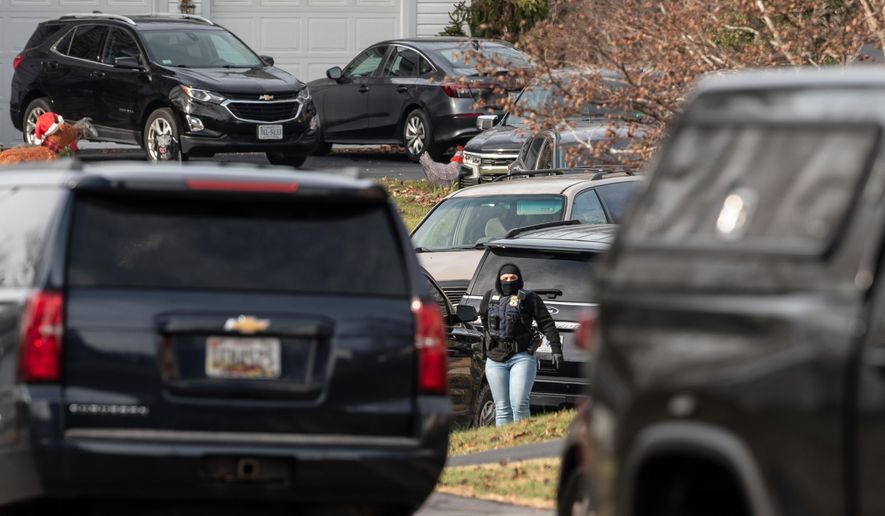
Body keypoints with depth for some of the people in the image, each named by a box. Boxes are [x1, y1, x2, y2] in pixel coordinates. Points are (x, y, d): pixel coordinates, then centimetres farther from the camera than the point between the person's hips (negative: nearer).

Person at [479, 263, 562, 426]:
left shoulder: (529, 298, 0)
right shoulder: (490, 298, 12)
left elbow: (547, 323, -2)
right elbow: (483, 315, 33)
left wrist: (556, 349, -8)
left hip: (522, 357, -4)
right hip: (495, 360, 4)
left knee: (519, 403, -17)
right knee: (502, 408, 3)